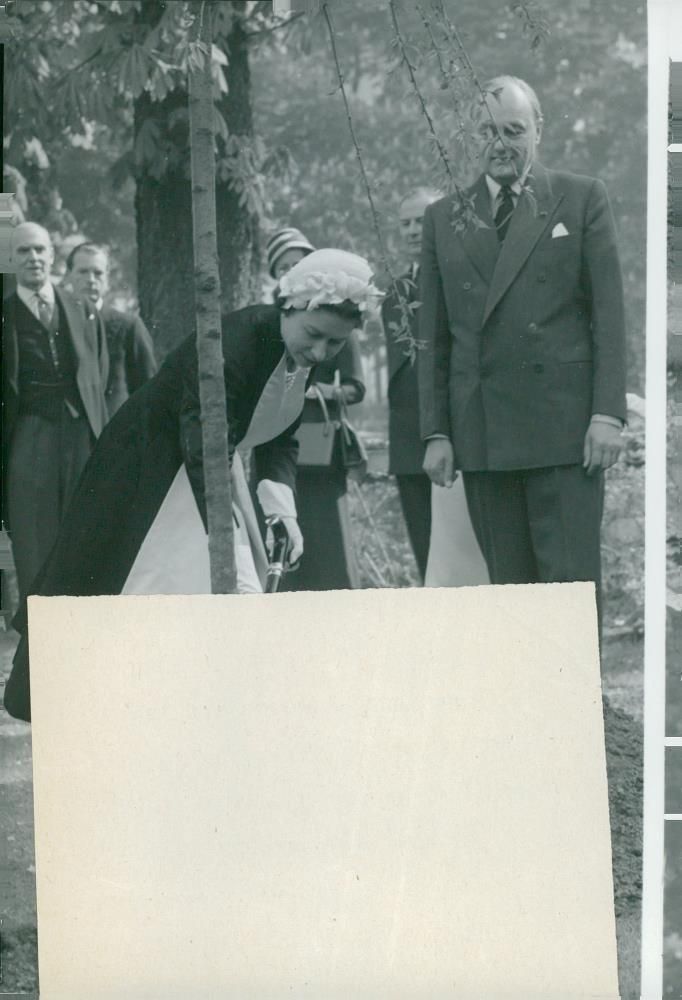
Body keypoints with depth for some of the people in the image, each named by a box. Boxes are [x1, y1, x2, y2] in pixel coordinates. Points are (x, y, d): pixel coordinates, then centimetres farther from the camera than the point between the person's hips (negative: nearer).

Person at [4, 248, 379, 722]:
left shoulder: (304, 351, -9)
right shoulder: (232, 346, -34)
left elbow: (280, 438, 3)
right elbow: (204, 454, -39)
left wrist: (281, 506, -15)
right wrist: (227, 551, -45)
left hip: (213, 465, 8)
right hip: (150, 471, -8)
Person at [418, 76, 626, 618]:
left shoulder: (582, 198, 8)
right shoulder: (443, 218, 15)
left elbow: (609, 312, 2)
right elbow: (433, 335, 13)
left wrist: (608, 412, -7)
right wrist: (436, 432, 6)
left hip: (564, 425, -2)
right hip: (480, 431, 3)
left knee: (571, 580, -6)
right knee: (509, 584, 3)